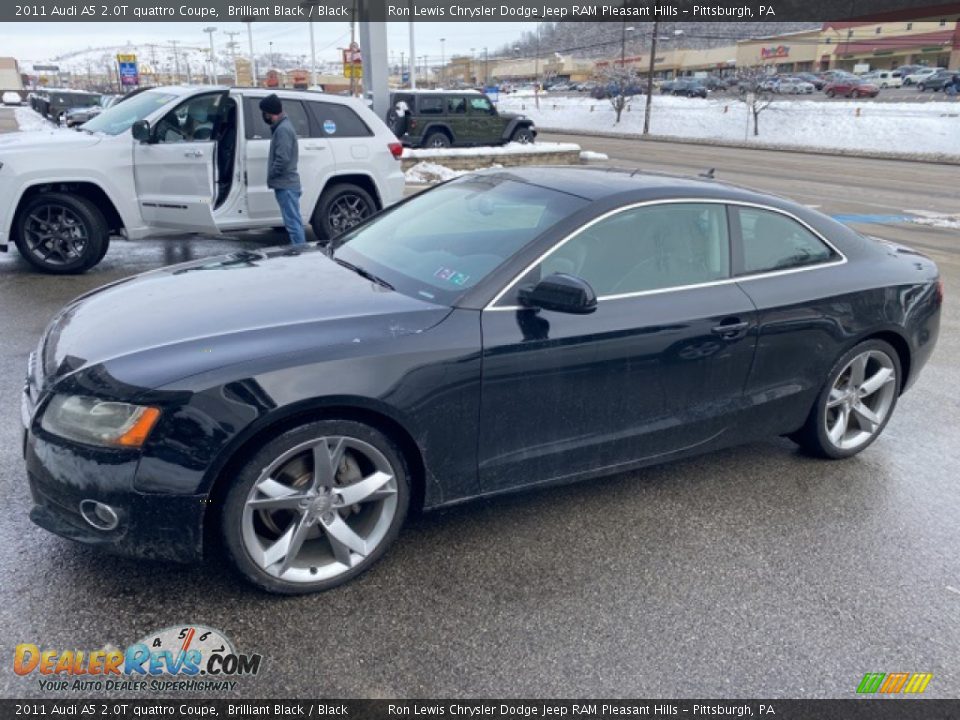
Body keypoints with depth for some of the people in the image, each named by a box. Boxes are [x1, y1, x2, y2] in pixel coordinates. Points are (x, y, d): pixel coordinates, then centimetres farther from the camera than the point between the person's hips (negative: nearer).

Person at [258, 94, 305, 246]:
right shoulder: (283, 126, 17)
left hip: (285, 184, -10)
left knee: (293, 222, -8)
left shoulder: (282, 129, -15)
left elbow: (282, 159, -22)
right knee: (294, 221, 13)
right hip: (287, 183, 10)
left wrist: (270, 177, -11)